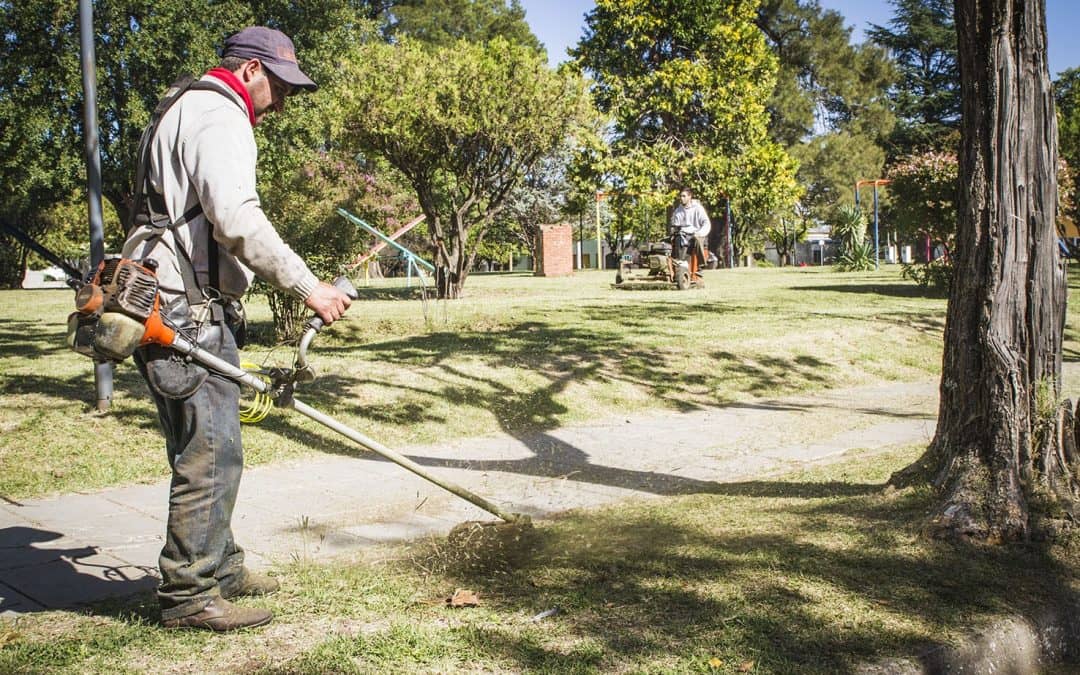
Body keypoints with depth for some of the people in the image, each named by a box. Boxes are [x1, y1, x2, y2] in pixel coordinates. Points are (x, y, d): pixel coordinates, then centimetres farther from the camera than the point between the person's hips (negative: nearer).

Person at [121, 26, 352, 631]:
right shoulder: (220, 117, -9)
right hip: (184, 312, -11)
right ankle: (188, 596, 1)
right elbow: (237, 221, -24)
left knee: (212, 449, 17)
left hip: (192, 312, 11)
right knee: (211, 455, -7)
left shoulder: (189, 112, 25)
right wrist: (308, 287, -22)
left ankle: (219, 567, 28)